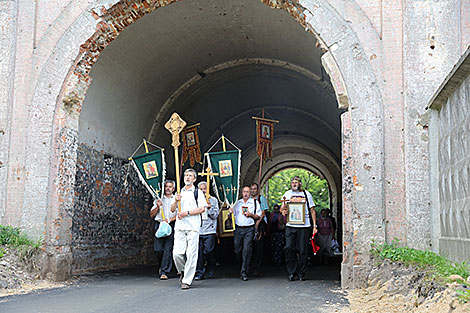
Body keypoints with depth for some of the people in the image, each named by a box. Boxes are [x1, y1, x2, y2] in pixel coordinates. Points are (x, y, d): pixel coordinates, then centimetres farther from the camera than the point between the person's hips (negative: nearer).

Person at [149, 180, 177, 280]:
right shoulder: (159, 199, 18)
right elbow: (152, 215, 14)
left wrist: (170, 219, -11)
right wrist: (158, 206, -1)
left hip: (171, 226, -2)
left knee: (168, 250, -8)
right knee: (158, 249, -5)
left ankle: (164, 272, -5)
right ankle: (161, 265, 20)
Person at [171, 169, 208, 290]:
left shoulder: (198, 192, 5)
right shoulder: (179, 193, 19)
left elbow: (202, 208, -4)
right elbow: (172, 209, 17)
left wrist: (187, 213, -11)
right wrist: (176, 201, -3)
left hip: (193, 226, -3)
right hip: (179, 226, 3)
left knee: (191, 254, -5)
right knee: (177, 253, -5)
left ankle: (187, 280, 2)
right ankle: (182, 271, 23)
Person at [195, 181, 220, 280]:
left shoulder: (213, 200, 9)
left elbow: (215, 215, 3)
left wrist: (210, 208, -11)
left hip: (209, 231, -2)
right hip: (198, 230, 2)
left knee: (208, 251, -8)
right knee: (198, 252, -2)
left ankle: (210, 268, 15)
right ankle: (199, 273, 7)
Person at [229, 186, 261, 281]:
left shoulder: (255, 202, 7)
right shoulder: (237, 203, 17)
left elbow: (258, 216, 4)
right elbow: (233, 214, 23)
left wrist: (251, 214, -14)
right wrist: (231, 212, 2)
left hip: (249, 229, -3)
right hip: (238, 229, 4)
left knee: (247, 250, -11)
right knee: (237, 250, 5)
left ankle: (244, 272, -8)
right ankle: (243, 266, 29)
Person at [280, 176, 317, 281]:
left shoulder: (306, 194, 10)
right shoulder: (287, 194, 11)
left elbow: (312, 210, 11)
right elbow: (282, 208, 7)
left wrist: (314, 226, 4)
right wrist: (283, 211, -18)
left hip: (304, 226, 0)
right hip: (290, 226, 1)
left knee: (303, 250, -1)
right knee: (289, 248, -9)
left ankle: (301, 274, 12)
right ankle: (291, 273, 2)